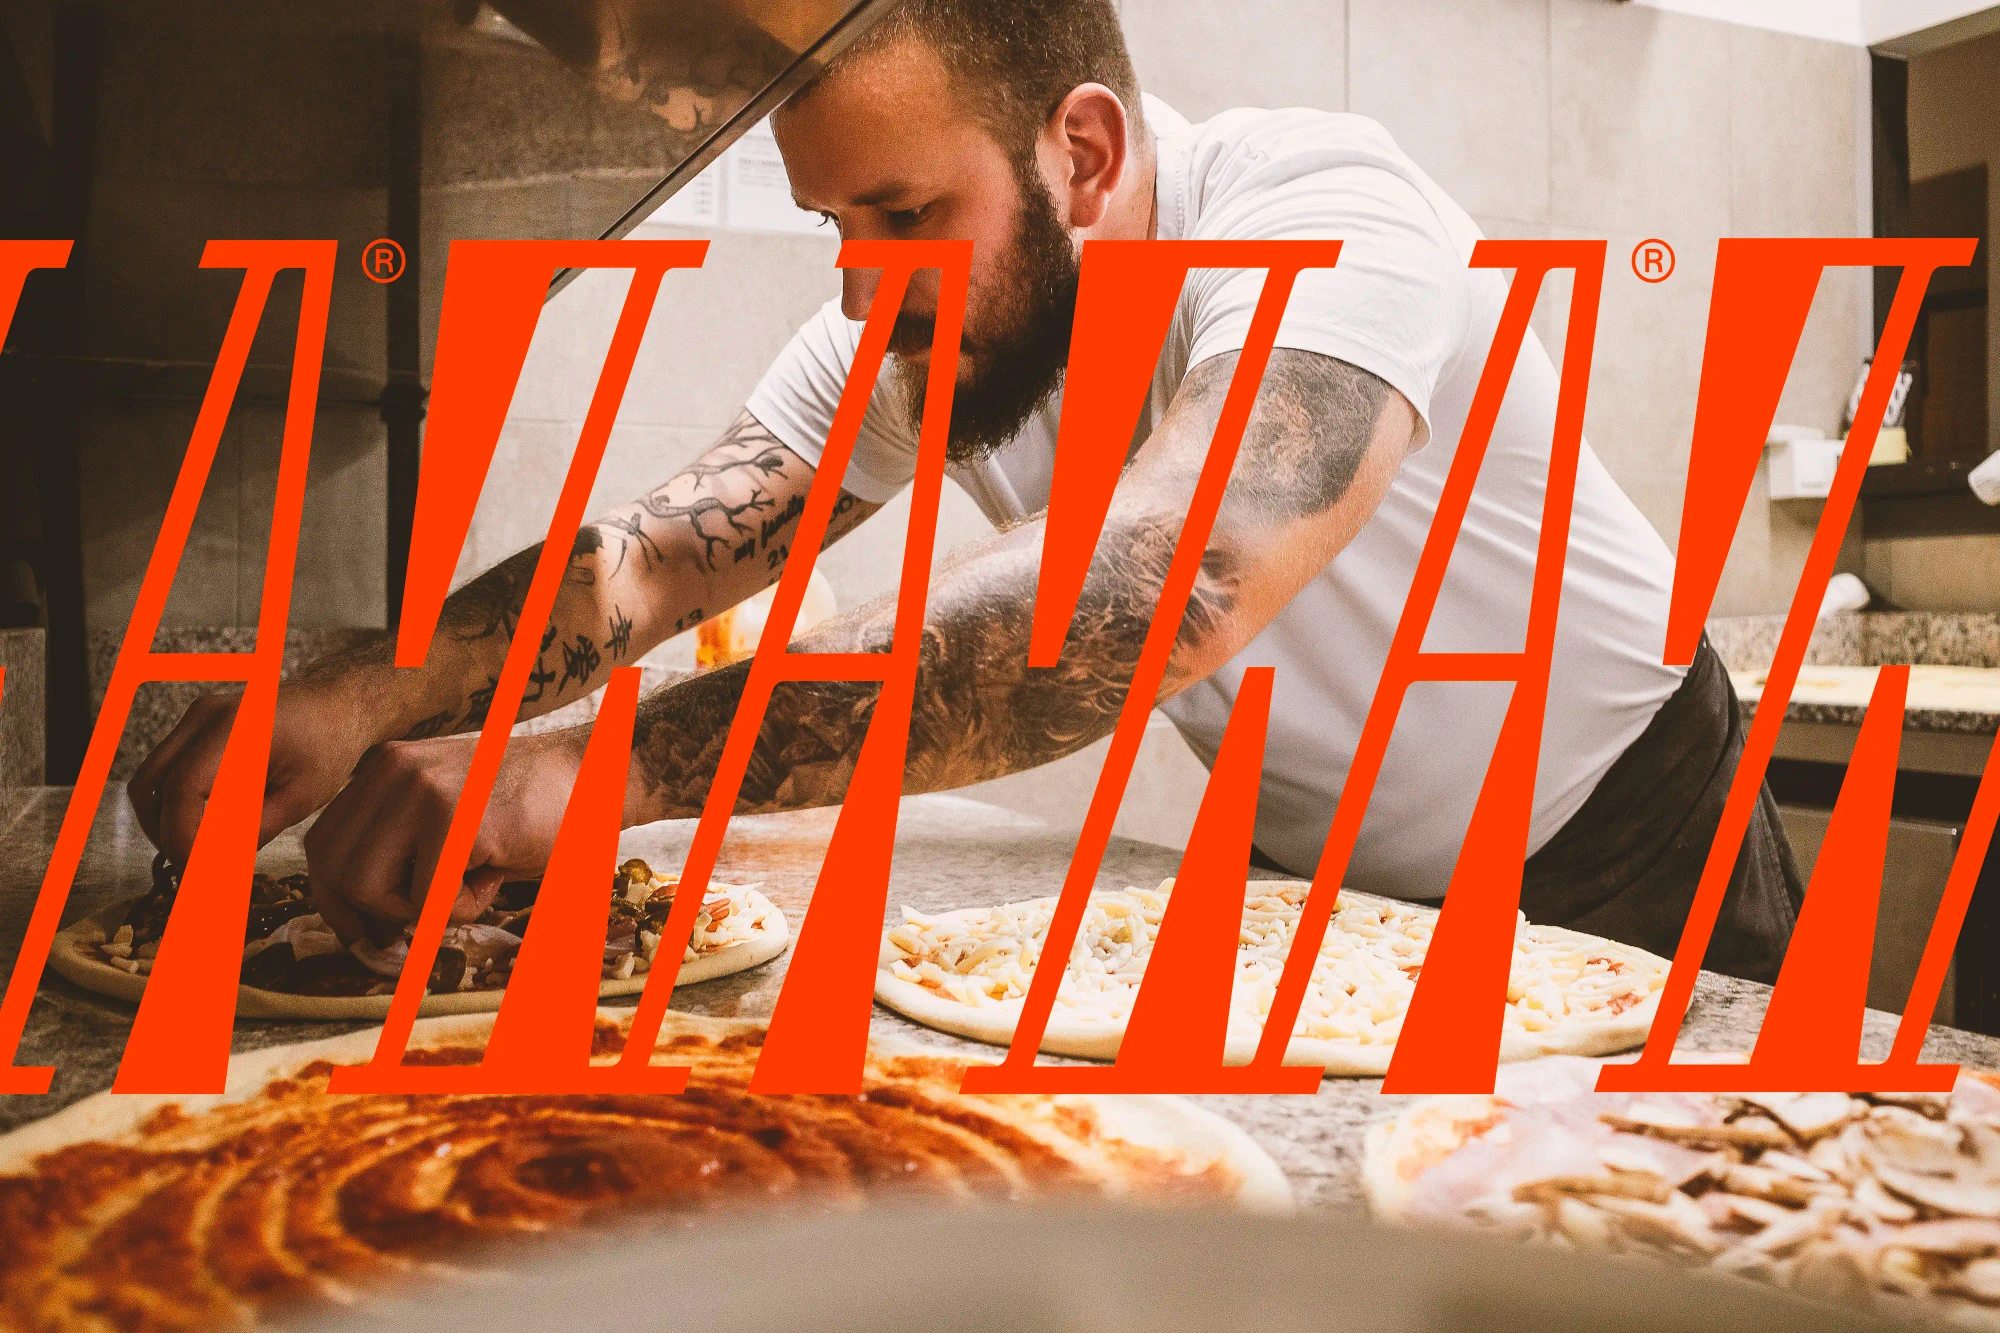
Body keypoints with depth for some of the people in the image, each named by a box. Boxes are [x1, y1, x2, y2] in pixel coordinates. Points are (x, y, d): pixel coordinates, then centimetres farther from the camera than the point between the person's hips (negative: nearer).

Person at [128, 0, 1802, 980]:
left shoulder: (1325, 215, -33)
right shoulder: (906, 344, -13)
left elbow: (1166, 583, -51)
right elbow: (656, 553, -15)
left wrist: (607, 765, -54)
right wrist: (365, 699, -33)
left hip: (1625, 853, -4)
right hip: (1335, 879, 5)